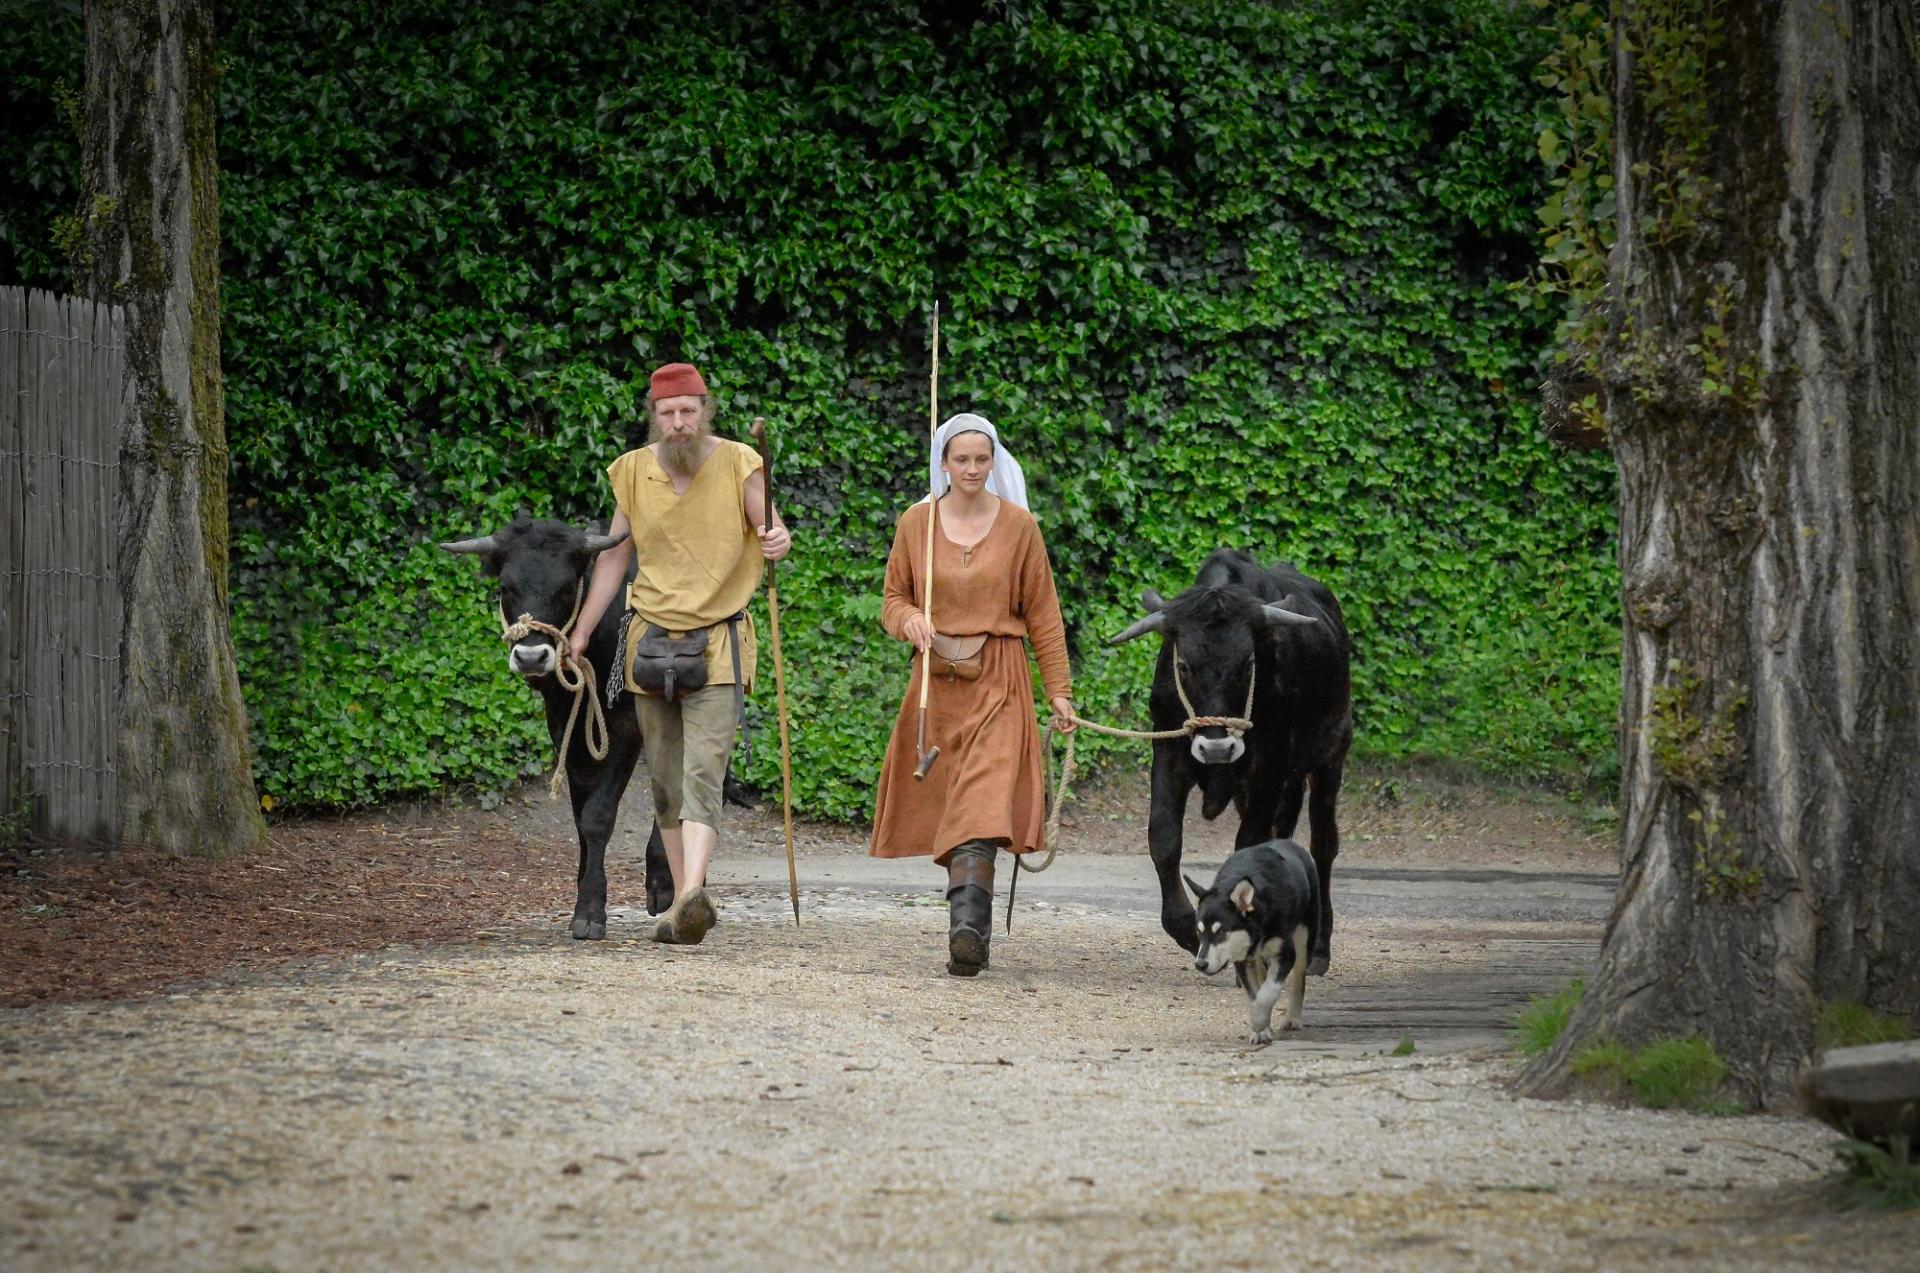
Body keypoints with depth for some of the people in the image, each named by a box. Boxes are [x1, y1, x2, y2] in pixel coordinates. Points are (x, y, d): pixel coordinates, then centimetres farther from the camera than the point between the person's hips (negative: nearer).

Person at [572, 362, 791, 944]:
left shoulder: (737, 464, -6)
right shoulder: (634, 471, 3)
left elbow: (769, 529, -11)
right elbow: (614, 557, 12)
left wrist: (780, 540, -37)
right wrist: (579, 635, 10)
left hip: (717, 643, -4)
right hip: (651, 639, 4)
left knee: (702, 773, -17)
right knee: (665, 780, 6)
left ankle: (693, 894, -30)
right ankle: (682, 900, 12)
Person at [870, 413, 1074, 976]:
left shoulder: (1018, 525, 2)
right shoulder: (915, 523, 6)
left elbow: (1042, 614, 5)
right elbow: (893, 599, 14)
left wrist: (1059, 690, 2)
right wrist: (908, 620, -10)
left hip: (998, 682, -3)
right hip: (936, 681, 3)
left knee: (981, 807, -18)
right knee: (944, 807, 2)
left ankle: (967, 925, -29)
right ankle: (972, 927, 12)